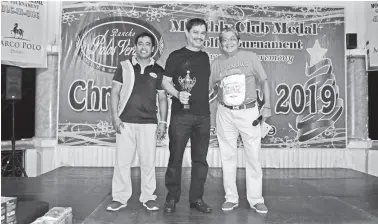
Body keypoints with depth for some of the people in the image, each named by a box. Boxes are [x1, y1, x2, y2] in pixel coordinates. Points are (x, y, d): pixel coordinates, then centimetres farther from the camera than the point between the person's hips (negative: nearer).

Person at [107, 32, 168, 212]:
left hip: (149, 122, 0)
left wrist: (163, 121, 2)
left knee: (148, 162, 4)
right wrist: (115, 116, -5)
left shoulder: (158, 71, 8)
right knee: (122, 161, 2)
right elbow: (115, 92, 5)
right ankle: (120, 198, 14)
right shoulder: (124, 66, 6)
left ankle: (148, 198, 16)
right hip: (125, 122, 0)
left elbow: (162, 98, 9)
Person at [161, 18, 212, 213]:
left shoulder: (205, 57, 15)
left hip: (203, 115, 4)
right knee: (175, 158, 0)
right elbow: (165, 82, 0)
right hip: (180, 115, -4)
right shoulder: (176, 56, 2)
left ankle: (196, 198, 17)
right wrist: (178, 94, -18)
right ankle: (172, 198, 14)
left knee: (200, 159, 6)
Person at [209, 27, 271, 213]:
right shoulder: (216, 63, 8)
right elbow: (211, 89, 12)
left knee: (253, 156, 1)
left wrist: (267, 105, -4)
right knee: (228, 157, 6)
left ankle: (256, 199, 13)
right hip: (225, 113, 2)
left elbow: (264, 81, 5)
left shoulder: (250, 57, 3)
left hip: (249, 111, -2)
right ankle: (231, 197, 18)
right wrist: (210, 114, 5)